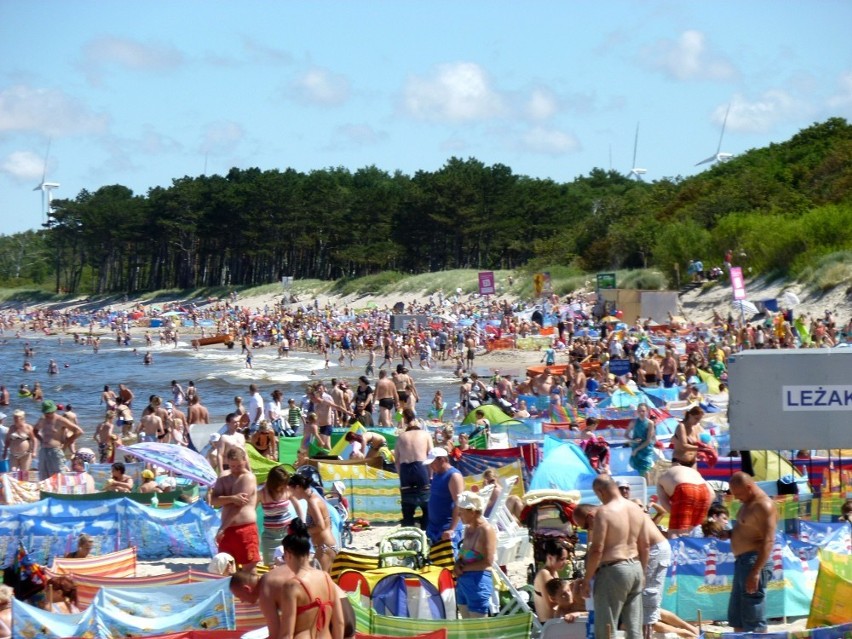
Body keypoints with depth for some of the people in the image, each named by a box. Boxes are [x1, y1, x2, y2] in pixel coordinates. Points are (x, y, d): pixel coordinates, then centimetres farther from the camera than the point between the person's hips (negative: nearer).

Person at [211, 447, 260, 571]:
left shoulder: (248, 478, -10)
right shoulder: (224, 477, 9)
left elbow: (237, 506, -16)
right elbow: (213, 501, -3)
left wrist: (222, 529, -16)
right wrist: (232, 498, -22)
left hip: (245, 530, -7)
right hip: (228, 530, 7)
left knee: (249, 570, -2)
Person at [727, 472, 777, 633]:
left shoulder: (763, 505, -14)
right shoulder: (748, 503, 17)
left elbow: (768, 541, -21)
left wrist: (756, 572, -27)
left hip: (754, 561, -11)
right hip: (742, 561, 11)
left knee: (753, 619, -9)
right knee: (735, 616, 16)